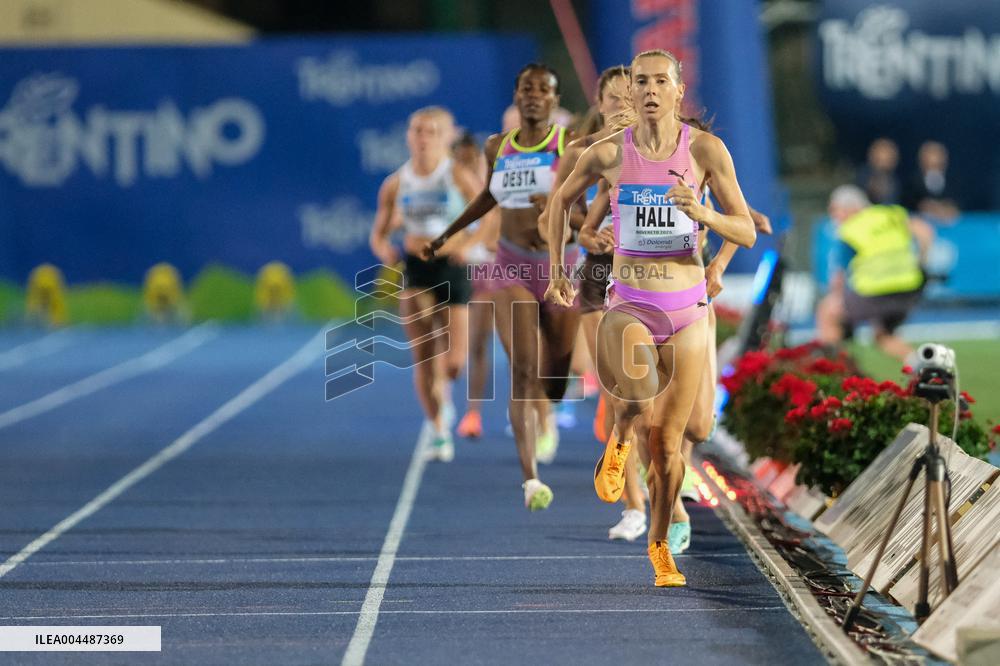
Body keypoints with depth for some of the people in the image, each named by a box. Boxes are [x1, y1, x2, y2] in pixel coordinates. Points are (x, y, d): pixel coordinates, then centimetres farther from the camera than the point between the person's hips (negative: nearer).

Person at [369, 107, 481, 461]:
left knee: (454, 362, -5)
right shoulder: (396, 183, 4)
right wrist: (384, 250, -9)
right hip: (414, 271, 2)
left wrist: (467, 243, -28)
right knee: (424, 357, -3)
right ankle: (437, 427, 14)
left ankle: (442, 394, 31)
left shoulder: (458, 176, -6)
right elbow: (379, 234, 13)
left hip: (451, 269, -2)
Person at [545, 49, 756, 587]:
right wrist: (556, 271, 12)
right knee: (637, 397, -33)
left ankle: (659, 544, 28)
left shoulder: (705, 149, -5)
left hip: (686, 309, 1)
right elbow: (561, 200, 16)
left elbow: (747, 233, -5)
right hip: (628, 305, -1)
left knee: (667, 444, 7)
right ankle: (618, 442, 1)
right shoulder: (608, 152, -3)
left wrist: (702, 214, -23)